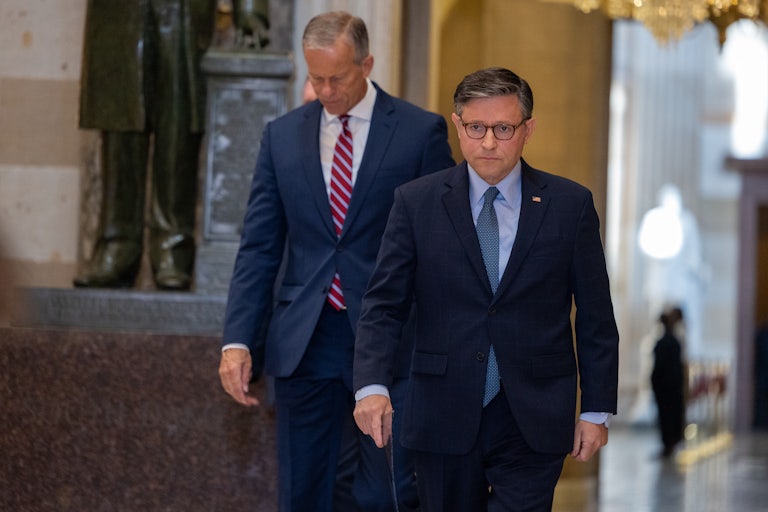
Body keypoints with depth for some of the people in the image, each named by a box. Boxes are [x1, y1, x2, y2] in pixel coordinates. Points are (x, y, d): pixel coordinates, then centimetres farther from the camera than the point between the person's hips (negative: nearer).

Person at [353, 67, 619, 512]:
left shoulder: (570, 204, 1)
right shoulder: (417, 203, 2)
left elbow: (596, 316, 4)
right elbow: (384, 304, -2)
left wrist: (597, 410, 1)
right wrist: (372, 386, -17)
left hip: (533, 424, -1)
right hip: (443, 420, 1)